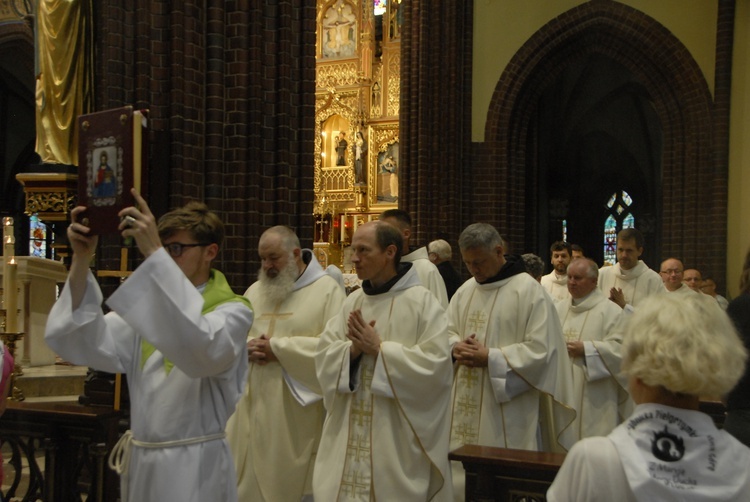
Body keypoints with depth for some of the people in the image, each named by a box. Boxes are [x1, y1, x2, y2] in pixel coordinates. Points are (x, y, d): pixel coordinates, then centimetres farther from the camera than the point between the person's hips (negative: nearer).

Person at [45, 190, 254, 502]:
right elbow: (83, 344, -6)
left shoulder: (232, 310, -9)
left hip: (195, 469, -5)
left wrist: (154, 255, -36)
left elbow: (203, 350, -33)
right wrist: (81, 261, -17)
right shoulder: (148, 305, 8)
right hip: (139, 463, 5)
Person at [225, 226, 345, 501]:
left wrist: (279, 348, -16)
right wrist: (247, 346, -8)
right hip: (254, 409, 5)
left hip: (298, 416, -5)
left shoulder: (327, 290, -6)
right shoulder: (254, 291, 14)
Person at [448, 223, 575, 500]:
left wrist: (490, 358, -19)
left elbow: (540, 351, -15)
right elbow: (448, 332, 16)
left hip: (507, 412, -6)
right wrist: (457, 347, -7)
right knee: (462, 472, 11)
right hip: (465, 406, 6)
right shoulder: (465, 290, 10)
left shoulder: (529, 291, -10)